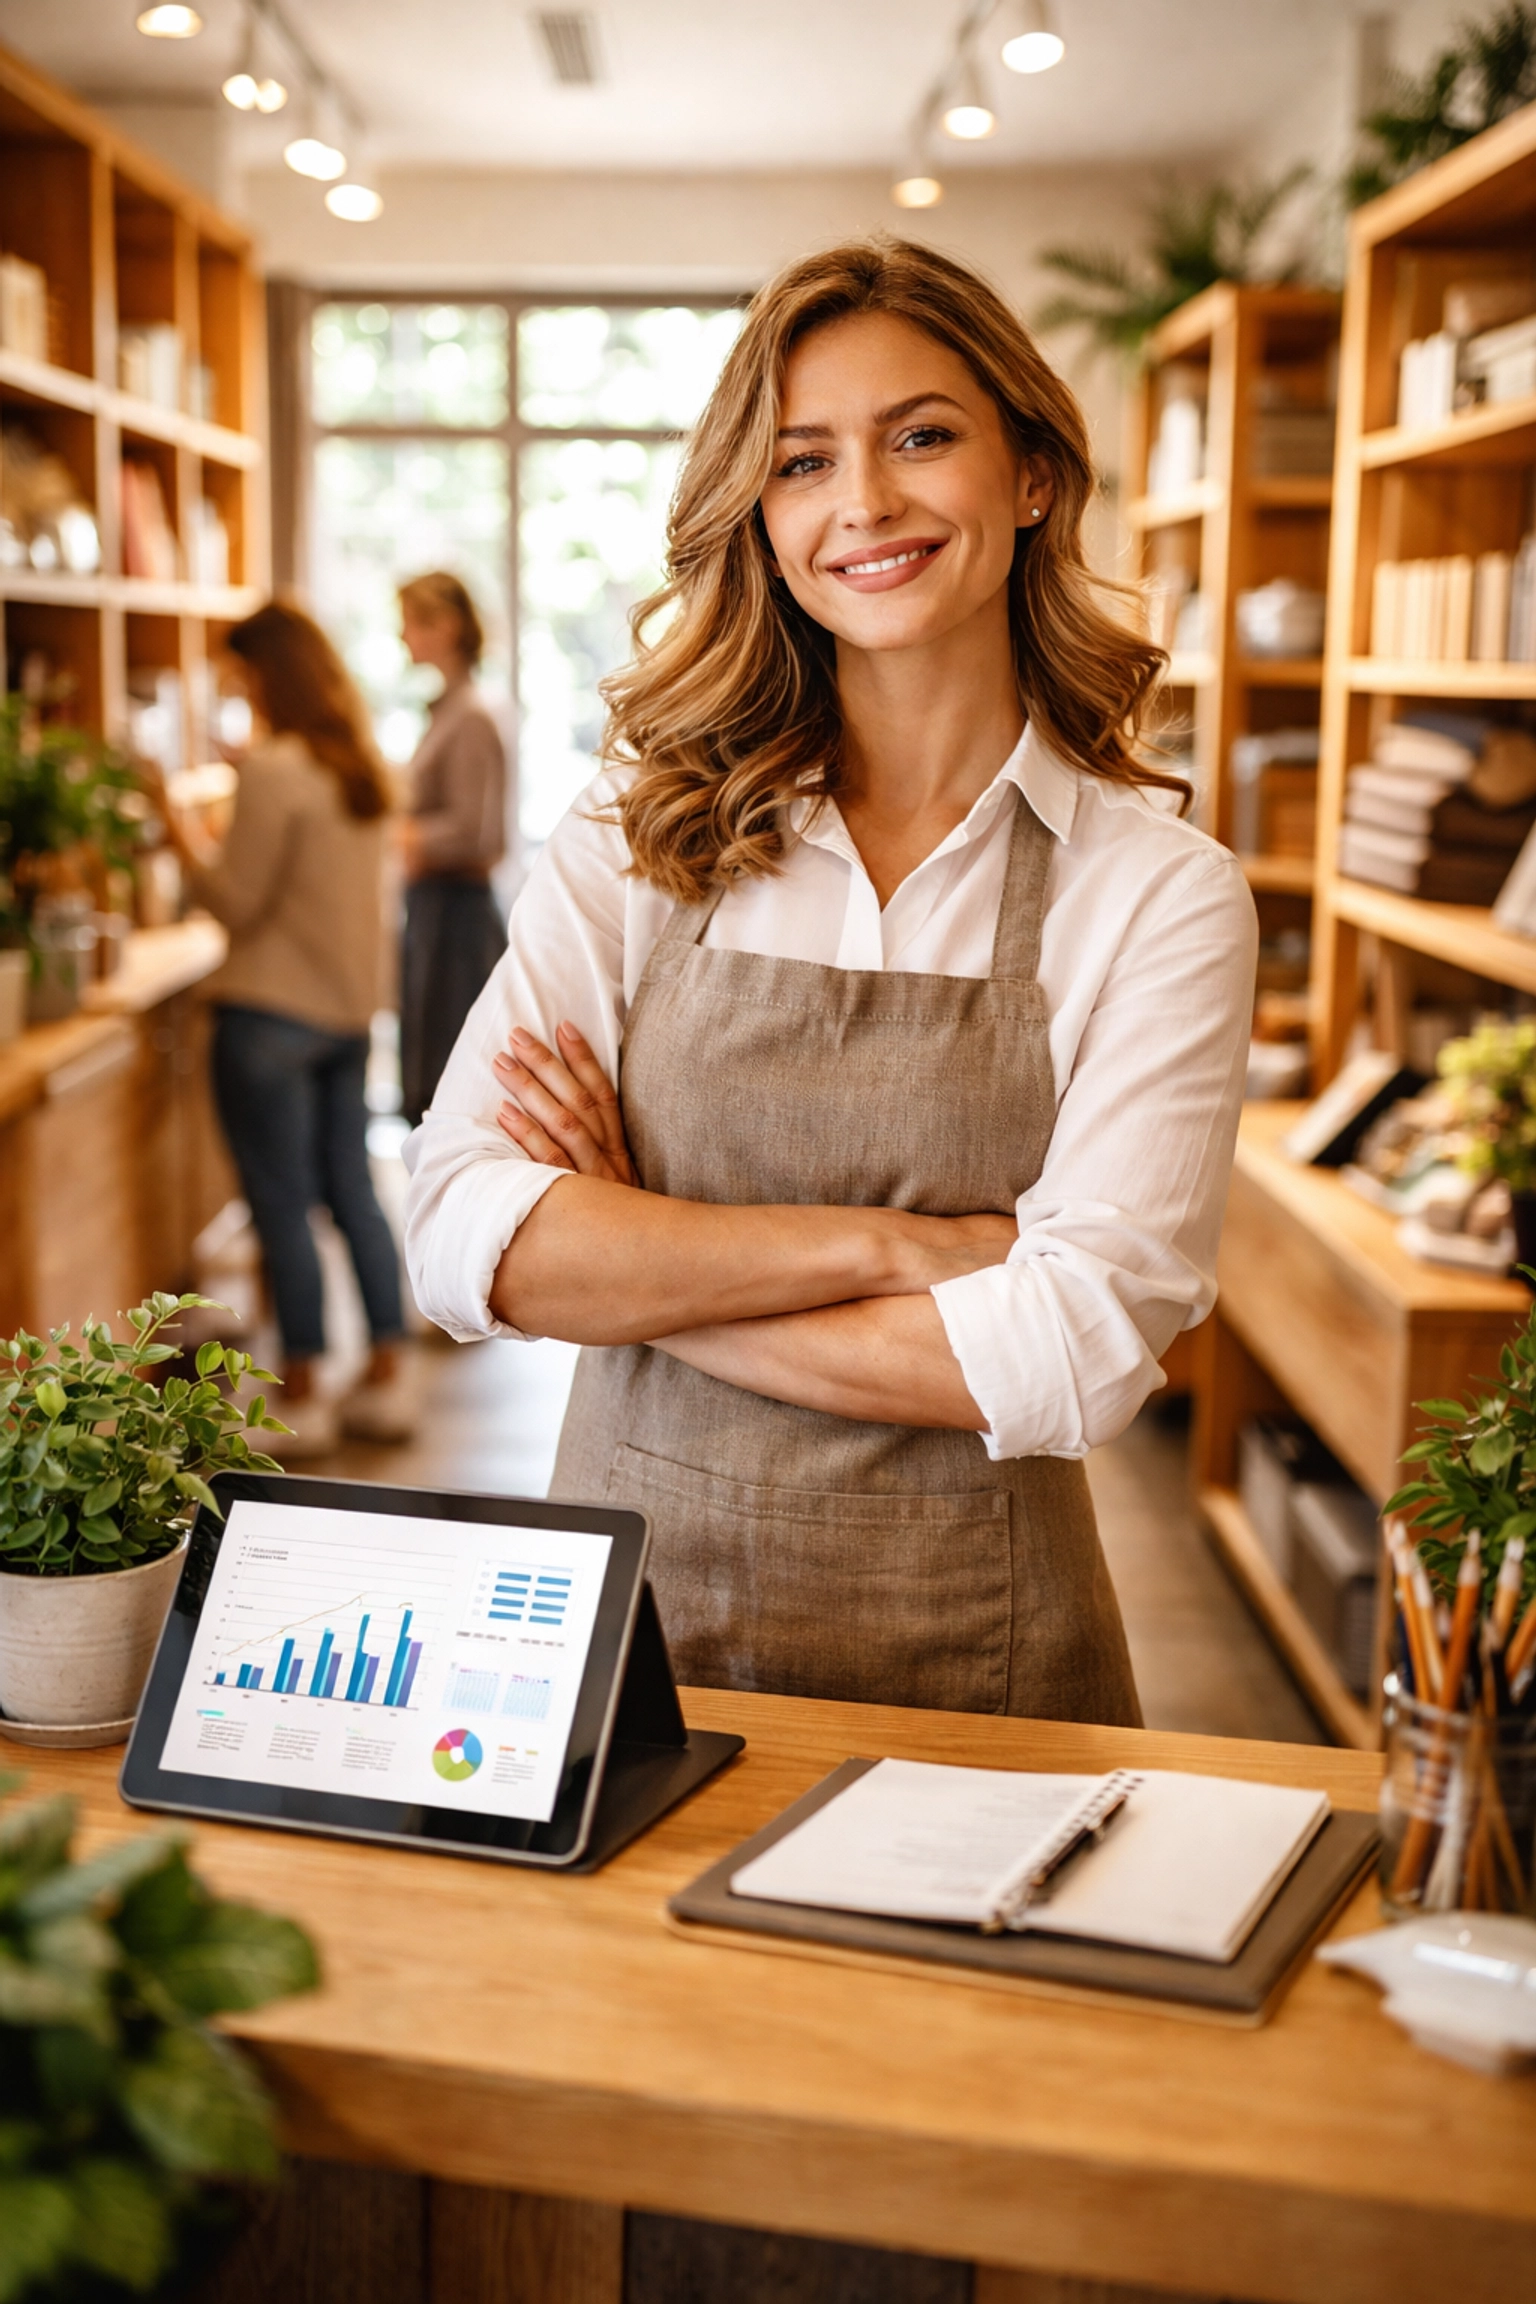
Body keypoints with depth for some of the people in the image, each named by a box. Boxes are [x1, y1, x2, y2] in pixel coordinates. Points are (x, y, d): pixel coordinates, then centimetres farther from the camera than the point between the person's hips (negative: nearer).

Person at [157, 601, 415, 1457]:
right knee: (353, 1189, 14)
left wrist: (178, 831, -4)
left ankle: (301, 1399, 8)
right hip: (351, 1004, 8)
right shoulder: (363, 766, 9)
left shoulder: (274, 769, -16)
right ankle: (388, 1379, 18)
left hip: (274, 1013, -8)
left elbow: (238, 901, -13)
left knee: (283, 1206, 0)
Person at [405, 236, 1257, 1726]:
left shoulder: (1162, 896, -6)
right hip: (626, 1612, 2)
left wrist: (636, 1275, -13)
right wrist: (887, 1244, -18)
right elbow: (461, 1234, -12)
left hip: (964, 1662, -1)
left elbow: (1077, 1354, -16)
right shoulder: (640, 835, -1)